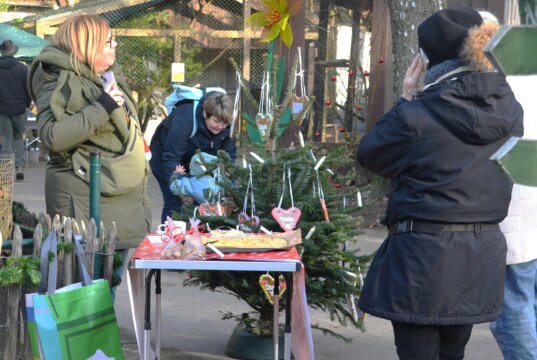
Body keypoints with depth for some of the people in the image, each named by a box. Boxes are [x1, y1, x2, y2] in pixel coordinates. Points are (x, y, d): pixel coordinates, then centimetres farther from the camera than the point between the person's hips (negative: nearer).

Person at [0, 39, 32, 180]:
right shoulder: (22, 68, -7)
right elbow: (28, 89, -3)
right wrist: (27, 104, 12)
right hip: (19, 109, 0)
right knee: (18, 137, 15)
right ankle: (19, 167, 4)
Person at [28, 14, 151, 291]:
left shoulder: (107, 76, 16)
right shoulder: (60, 83, -12)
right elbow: (52, 136, -27)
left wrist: (139, 175, 27)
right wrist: (102, 107, -24)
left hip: (121, 199, 9)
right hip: (85, 201, -9)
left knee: (111, 281, 12)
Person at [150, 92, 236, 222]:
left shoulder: (225, 126, -19)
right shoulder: (184, 120, -37)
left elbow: (229, 155, -9)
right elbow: (171, 158, -37)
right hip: (163, 156, -5)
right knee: (175, 203, -13)